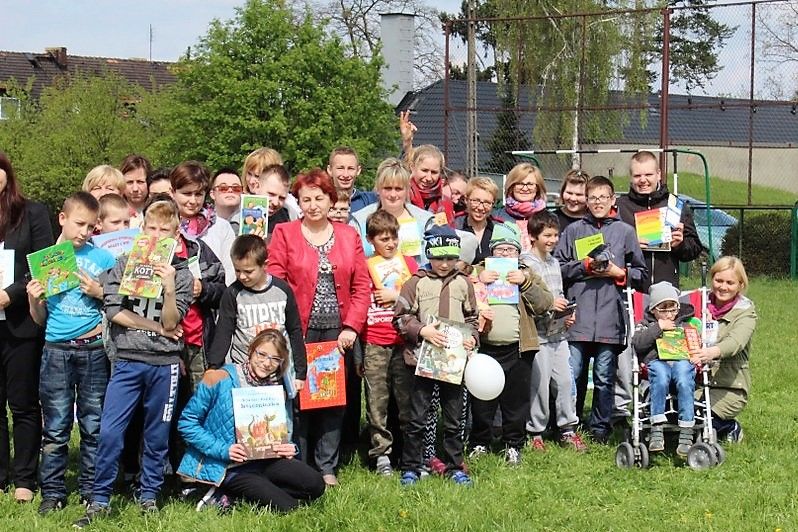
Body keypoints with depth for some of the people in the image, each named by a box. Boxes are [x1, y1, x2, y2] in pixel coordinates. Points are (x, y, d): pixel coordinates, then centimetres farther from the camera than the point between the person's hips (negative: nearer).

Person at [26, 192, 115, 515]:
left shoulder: (103, 258, 4)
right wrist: (33, 299, -9)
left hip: (93, 351, 0)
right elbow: (40, 319, 10)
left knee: (94, 425, 5)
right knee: (55, 428, 3)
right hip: (56, 351, 1)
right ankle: (52, 493, 10)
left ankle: (91, 491, 14)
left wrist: (99, 292, -9)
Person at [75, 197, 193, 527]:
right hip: (127, 361, 0)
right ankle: (100, 501, 1)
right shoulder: (124, 264, 5)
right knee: (109, 432, -8)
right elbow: (114, 311, -4)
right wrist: (157, 328, -5)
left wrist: (169, 288, -19)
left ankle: (148, 496, 21)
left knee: (157, 435, 7)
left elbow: (171, 323, -4)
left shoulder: (181, 273, 4)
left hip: (164, 363, 1)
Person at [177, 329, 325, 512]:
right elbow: (187, 422, -8)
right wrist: (221, 450, -18)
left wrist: (287, 449, -7)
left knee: (315, 484, -14)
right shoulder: (219, 379, -9)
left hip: (262, 460, 6)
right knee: (285, 506, -19)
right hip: (224, 468, -6)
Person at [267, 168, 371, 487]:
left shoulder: (349, 236, 12)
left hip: (338, 331, 3)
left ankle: (327, 467, 12)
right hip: (299, 330, -2)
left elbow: (361, 286, 7)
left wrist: (351, 326, -3)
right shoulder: (284, 233, 4)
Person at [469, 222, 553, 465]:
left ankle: (513, 446, 17)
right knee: (481, 401, 5)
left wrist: (525, 283, -11)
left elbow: (544, 304, 0)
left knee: (516, 400, 6)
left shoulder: (527, 274, 12)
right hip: (485, 348, 0)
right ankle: (479, 444, 18)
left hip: (518, 350, 0)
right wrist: (478, 281, -14)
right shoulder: (480, 272, 10)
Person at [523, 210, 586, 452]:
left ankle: (567, 428, 13)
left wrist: (567, 313, 8)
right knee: (539, 382, -3)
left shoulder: (554, 263, 16)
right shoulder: (526, 263, -9)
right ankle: (535, 432, 7)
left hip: (558, 331, 7)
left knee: (565, 380, 5)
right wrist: (549, 305, -20)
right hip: (537, 332, -7)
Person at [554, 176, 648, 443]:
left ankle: (600, 429, 15)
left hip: (610, 317, 0)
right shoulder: (573, 230, 10)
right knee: (572, 374, 1)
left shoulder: (625, 232, 9)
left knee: (604, 377, 5)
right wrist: (584, 266, -7)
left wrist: (619, 273, -4)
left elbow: (642, 274, 11)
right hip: (577, 316, 0)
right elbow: (557, 268, 5)